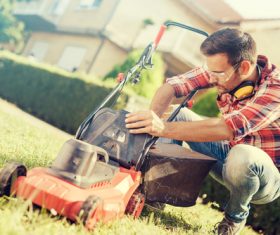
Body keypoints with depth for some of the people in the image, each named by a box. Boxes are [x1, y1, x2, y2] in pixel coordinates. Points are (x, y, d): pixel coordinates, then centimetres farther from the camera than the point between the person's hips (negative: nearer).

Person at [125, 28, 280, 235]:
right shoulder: (222, 69, -12)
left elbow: (227, 128, -43)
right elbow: (171, 85, -16)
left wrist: (164, 128, -48)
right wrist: (152, 122, -35)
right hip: (231, 155, 6)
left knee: (241, 155, -40)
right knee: (177, 113, -3)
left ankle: (236, 216, -8)